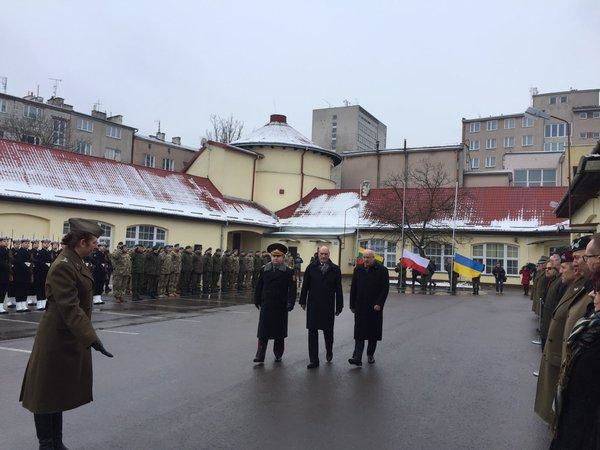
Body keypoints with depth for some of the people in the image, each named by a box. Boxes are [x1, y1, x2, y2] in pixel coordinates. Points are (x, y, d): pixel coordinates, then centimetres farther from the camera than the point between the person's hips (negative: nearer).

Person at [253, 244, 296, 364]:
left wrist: (290, 303, -15)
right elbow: (259, 286, 10)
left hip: (281, 307, -1)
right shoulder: (264, 270, 6)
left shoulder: (288, 272, -2)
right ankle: (260, 356, 2)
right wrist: (257, 300, 8)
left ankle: (278, 355, 26)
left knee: (279, 333, 10)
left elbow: (292, 289, -6)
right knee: (263, 332, -1)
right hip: (266, 306, 1)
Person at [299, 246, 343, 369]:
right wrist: (303, 301, 3)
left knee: (328, 331, 9)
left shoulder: (335, 269, 0)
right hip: (313, 305, 1)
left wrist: (339, 306, 0)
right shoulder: (311, 267, 2)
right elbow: (305, 285, 5)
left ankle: (329, 352, 38)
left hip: (328, 306, -1)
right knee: (312, 332, 2)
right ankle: (314, 360, 10)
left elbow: (338, 289, 1)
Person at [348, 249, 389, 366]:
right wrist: (352, 305, 7)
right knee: (359, 332, -3)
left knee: (373, 333, 9)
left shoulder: (382, 270, -3)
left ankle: (370, 354, 25)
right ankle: (357, 358, -6)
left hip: (375, 308, -2)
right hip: (360, 307, 2)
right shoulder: (358, 270, 7)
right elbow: (353, 288, 10)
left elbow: (385, 289, -5)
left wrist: (379, 304, -13)